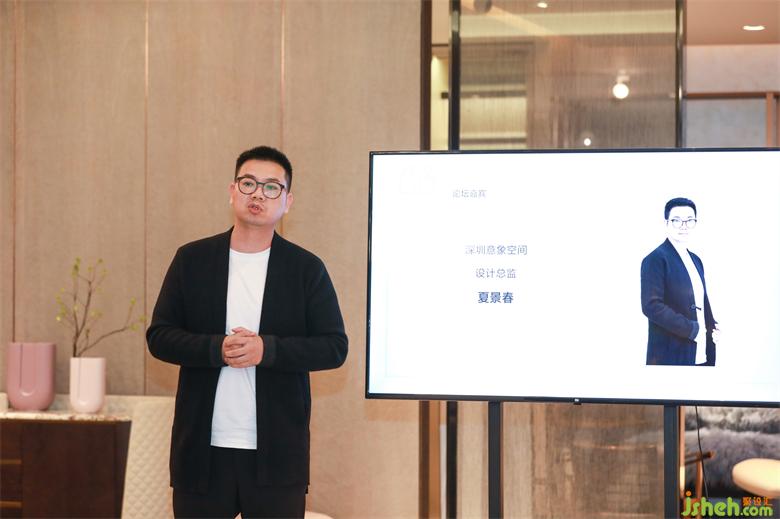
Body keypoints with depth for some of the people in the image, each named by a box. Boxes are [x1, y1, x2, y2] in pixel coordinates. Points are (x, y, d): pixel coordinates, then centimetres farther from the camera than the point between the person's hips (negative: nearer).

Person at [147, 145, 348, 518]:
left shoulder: (306, 268, 4)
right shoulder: (191, 260, 7)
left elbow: (334, 347, 0)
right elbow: (159, 336, 4)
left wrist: (266, 349, -16)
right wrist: (217, 349, -15)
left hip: (277, 453, -1)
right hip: (203, 450, 1)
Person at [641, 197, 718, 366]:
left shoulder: (695, 260, 17)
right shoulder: (656, 259, -8)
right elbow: (651, 306, -17)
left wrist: (712, 327, 4)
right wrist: (691, 329, -18)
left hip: (701, 355, 8)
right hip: (671, 356, -8)